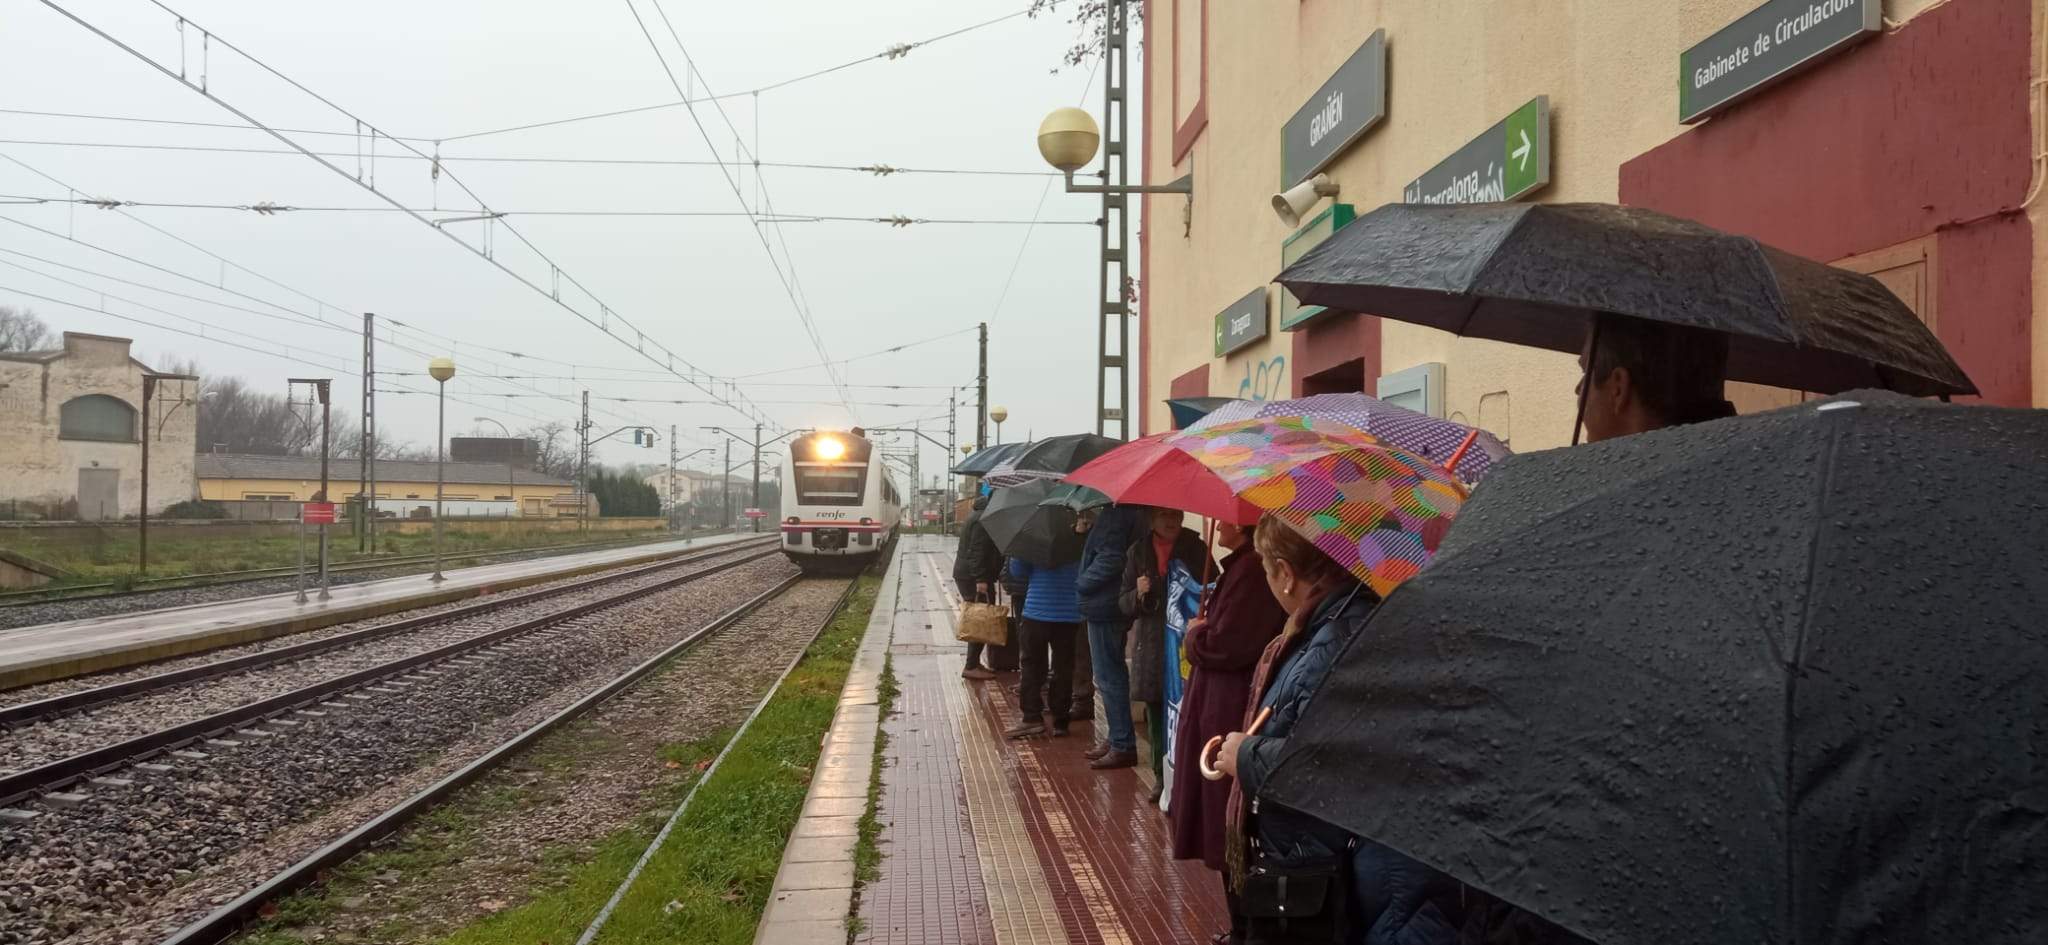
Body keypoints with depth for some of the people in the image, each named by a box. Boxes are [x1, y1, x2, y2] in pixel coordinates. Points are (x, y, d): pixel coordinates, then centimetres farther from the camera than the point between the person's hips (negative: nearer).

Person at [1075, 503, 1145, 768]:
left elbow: (1110, 559, -25)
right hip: (1112, 605, 10)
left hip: (1105, 607, -10)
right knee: (1112, 675, 18)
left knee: (1109, 677, -3)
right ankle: (1116, 738, 27)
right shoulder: (1133, 510, 10)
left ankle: (1122, 745, 1)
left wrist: (1082, 583, -12)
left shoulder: (1116, 513, -20)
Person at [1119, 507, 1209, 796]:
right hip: (1151, 645, 3)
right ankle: (1162, 777, 18)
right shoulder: (1138, 552, 8)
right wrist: (1138, 594, -11)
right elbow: (1124, 604, 10)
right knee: (1156, 714, 7)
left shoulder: (1195, 549, 2)